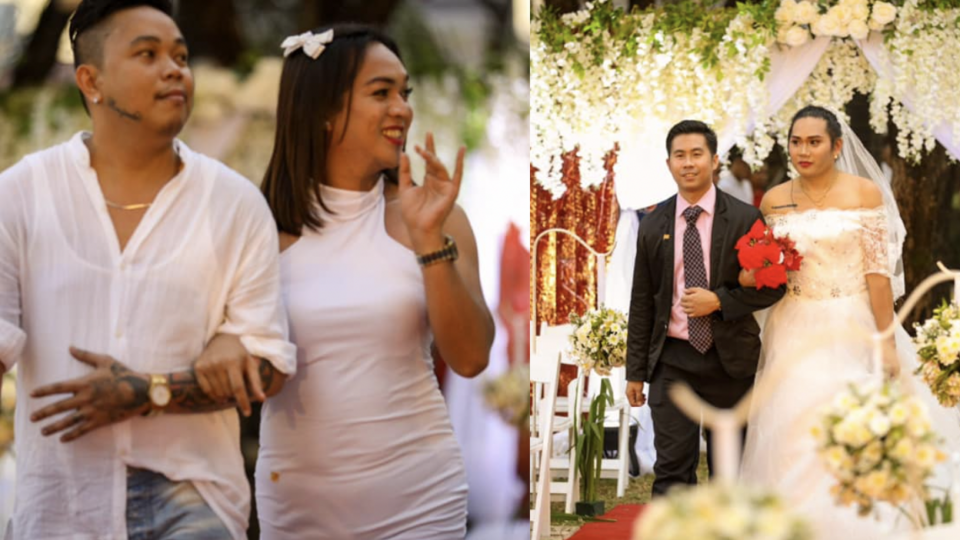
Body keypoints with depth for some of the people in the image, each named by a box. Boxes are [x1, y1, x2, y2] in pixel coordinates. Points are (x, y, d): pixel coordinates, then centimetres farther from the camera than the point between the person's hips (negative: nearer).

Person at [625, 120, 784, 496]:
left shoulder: (745, 220, -2)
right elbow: (641, 303, 7)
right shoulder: (653, 225, 4)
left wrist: (719, 301, -16)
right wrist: (636, 370, 5)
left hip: (729, 360, -1)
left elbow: (772, 287, -1)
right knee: (672, 468, -4)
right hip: (672, 362, 1)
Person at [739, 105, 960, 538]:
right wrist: (752, 277, -9)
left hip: (852, 329, -3)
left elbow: (879, 272, -8)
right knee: (795, 440, 1)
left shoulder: (865, 193, -6)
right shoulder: (774, 200, 4)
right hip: (795, 332, 3)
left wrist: (887, 343, -11)